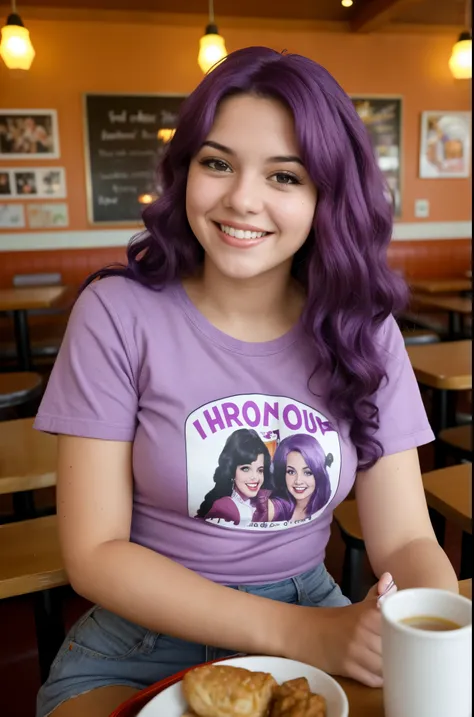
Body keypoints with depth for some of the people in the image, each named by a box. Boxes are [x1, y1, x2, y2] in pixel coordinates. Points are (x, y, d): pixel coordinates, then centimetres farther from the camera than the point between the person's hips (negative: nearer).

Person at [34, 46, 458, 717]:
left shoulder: (363, 330, -5)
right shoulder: (118, 313, -13)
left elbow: (404, 539, -4)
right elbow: (95, 554, -13)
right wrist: (297, 630, -23)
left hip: (319, 627, 2)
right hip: (142, 646, -1)